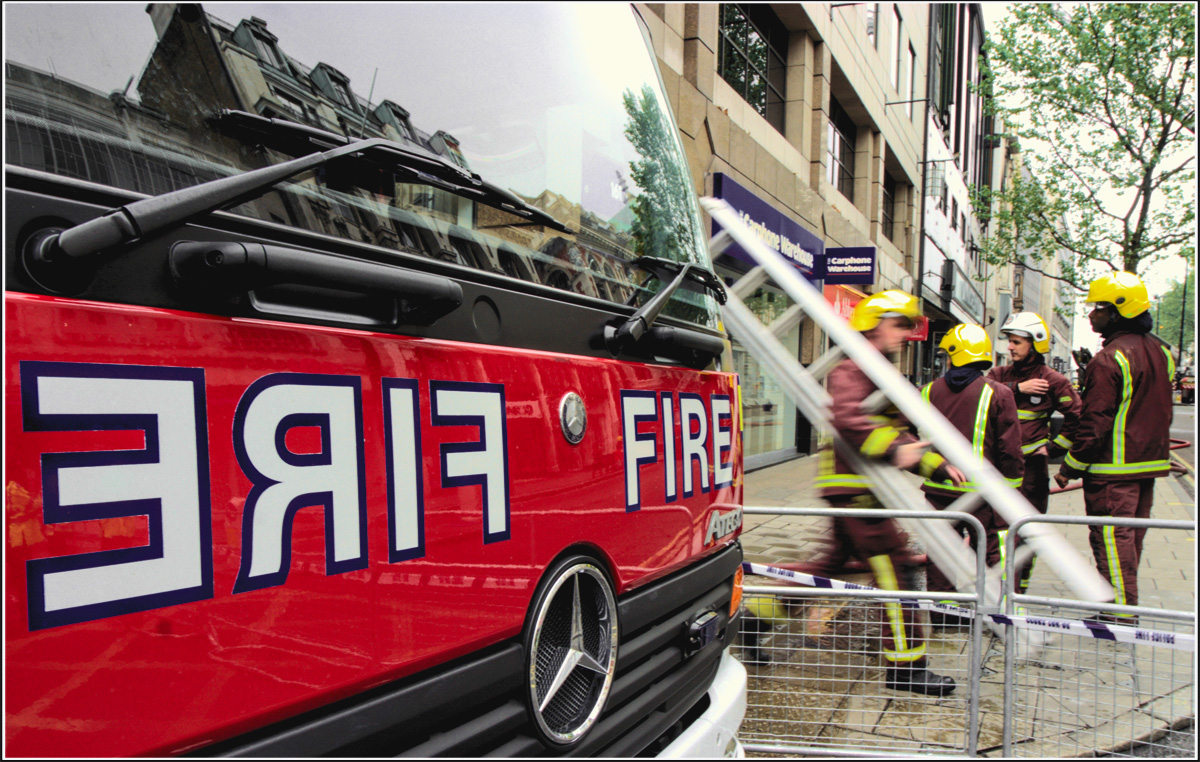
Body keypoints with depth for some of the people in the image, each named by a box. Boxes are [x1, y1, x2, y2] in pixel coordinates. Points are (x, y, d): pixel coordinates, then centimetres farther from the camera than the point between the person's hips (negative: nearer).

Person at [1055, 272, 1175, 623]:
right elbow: (1161, 412, 19)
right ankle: (1125, 607, 25)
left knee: (1111, 538, -3)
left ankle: (1119, 615, -1)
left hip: (1113, 468, -9)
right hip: (1149, 462, 9)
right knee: (1131, 536, 16)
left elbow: (1096, 421, -19)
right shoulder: (1159, 351, 10)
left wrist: (1071, 466, -11)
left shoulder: (1110, 359, -19)